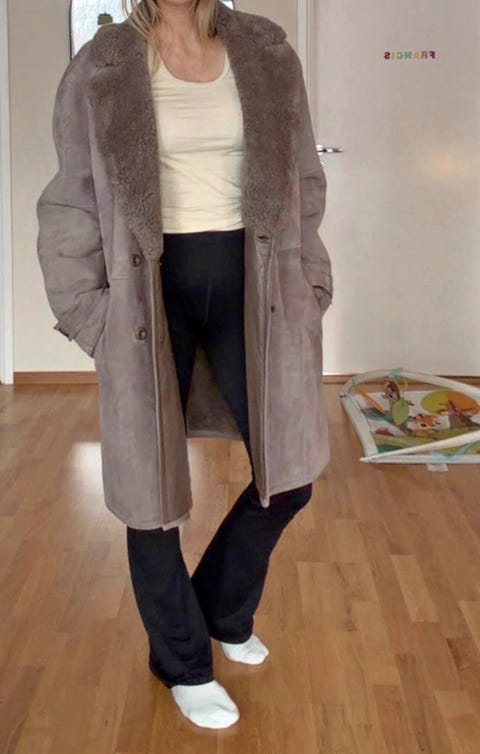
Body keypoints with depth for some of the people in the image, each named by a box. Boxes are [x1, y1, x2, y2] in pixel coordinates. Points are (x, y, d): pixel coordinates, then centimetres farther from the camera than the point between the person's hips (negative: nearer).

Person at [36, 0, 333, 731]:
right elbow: (73, 203, 0)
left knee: (289, 472, 6)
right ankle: (183, 660, 28)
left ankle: (224, 610, 35)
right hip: (152, 288, -2)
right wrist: (89, 314, -4)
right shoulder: (101, 66, -3)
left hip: (247, 279, 3)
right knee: (153, 481, 6)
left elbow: (302, 180, 10)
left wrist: (307, 286, 6)